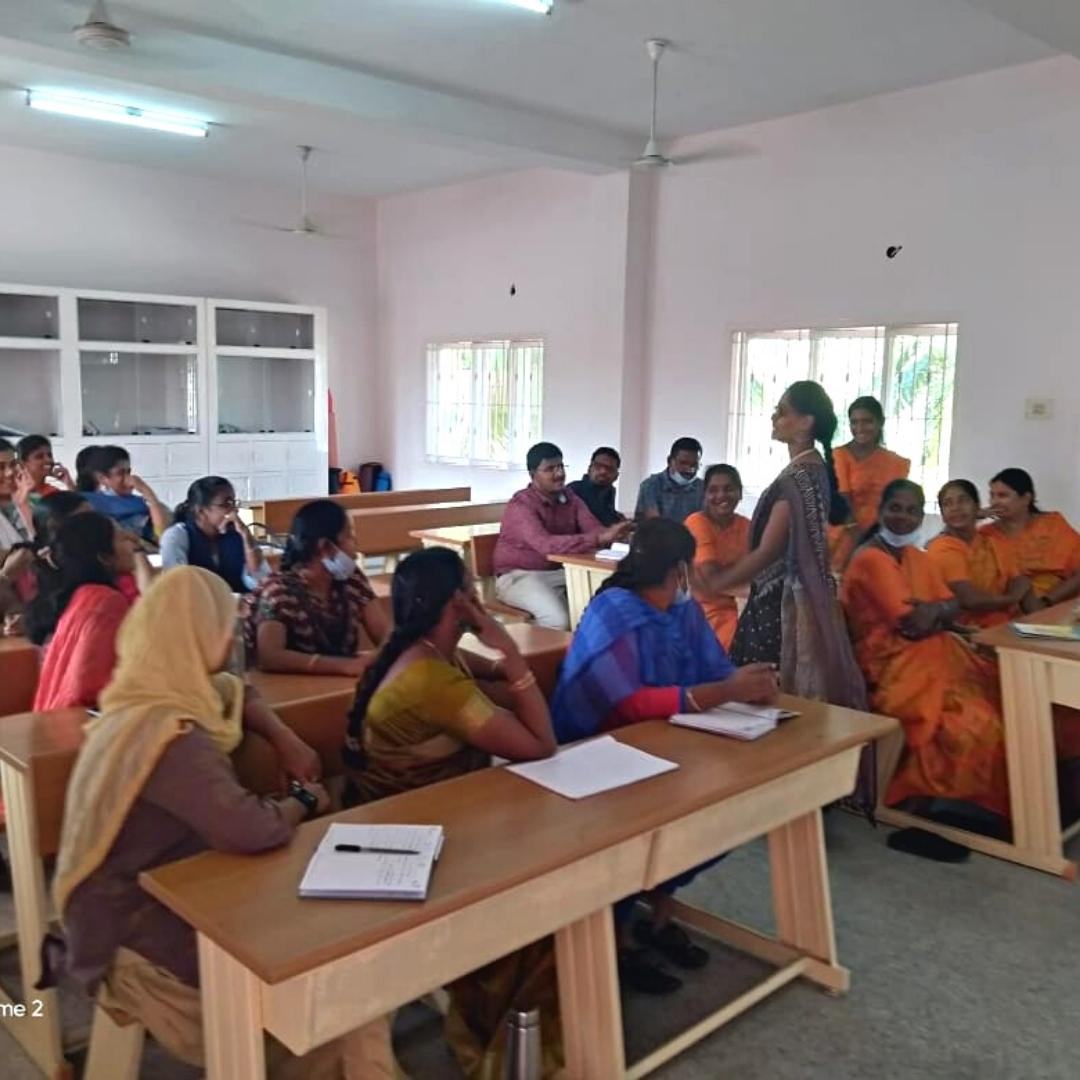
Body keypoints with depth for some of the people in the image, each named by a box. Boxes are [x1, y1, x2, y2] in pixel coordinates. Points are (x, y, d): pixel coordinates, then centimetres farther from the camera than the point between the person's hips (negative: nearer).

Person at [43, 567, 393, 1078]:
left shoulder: (145, 699, 1)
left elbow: (234, 692, 19)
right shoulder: (167, 735, -29)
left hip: (136, 902, 9)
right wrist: (303, 801, -16)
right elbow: (249, 830, -38)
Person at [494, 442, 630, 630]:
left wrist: (612, 534, -31)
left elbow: (594, 529, -6)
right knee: (558, 619, -33)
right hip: (520, 576, -7)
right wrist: (599, 539, -41)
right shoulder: (520, 506, -19)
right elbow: (547, 545, -35)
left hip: (559, 572, 7)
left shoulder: (569, 498, 5)